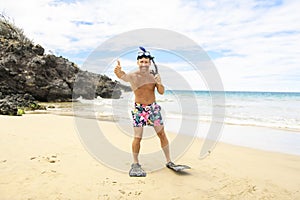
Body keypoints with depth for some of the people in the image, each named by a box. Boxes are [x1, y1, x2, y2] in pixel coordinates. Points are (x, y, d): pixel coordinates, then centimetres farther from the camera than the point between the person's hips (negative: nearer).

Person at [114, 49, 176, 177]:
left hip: (153, 108, 4)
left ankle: (169, 161, 19)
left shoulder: (153, 76, 5)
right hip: (139, 109, -3)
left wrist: (159, 83, -20)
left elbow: (161, 92, 0)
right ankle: (135, 164, 16)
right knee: (137, 137, -4)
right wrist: (118, 71, -52)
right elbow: (122, 76, -29)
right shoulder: (133, 76, -8)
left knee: (162, 134, 5)